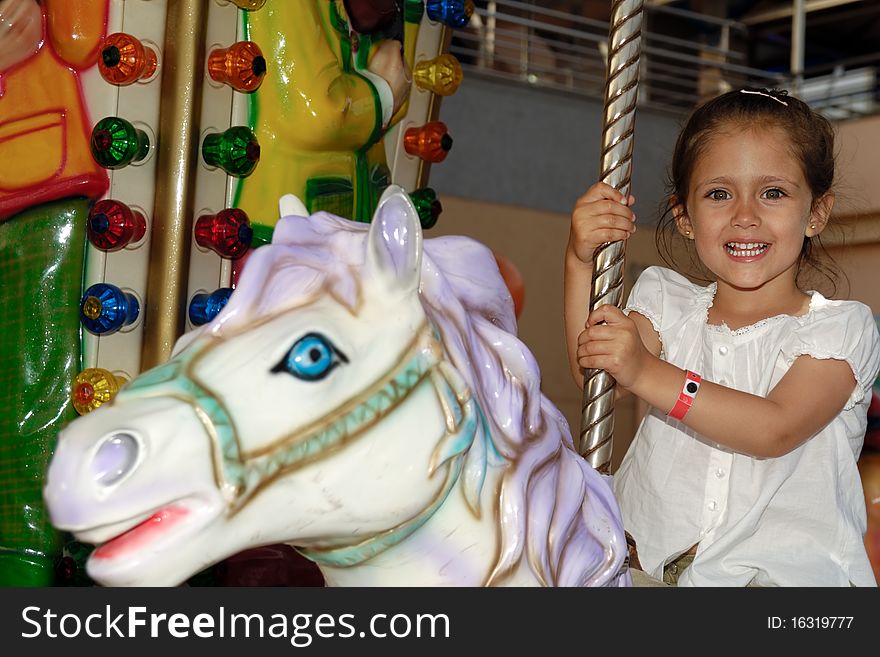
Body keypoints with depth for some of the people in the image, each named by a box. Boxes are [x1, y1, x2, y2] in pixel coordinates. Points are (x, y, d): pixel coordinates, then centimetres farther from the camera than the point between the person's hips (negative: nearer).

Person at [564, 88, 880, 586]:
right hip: (660, 562, 4)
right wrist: (581, 262, -14)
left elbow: (775, 430, -17)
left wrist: (647, 373, -25)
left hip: (789, 569, -4)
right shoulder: (667, 302, 13)